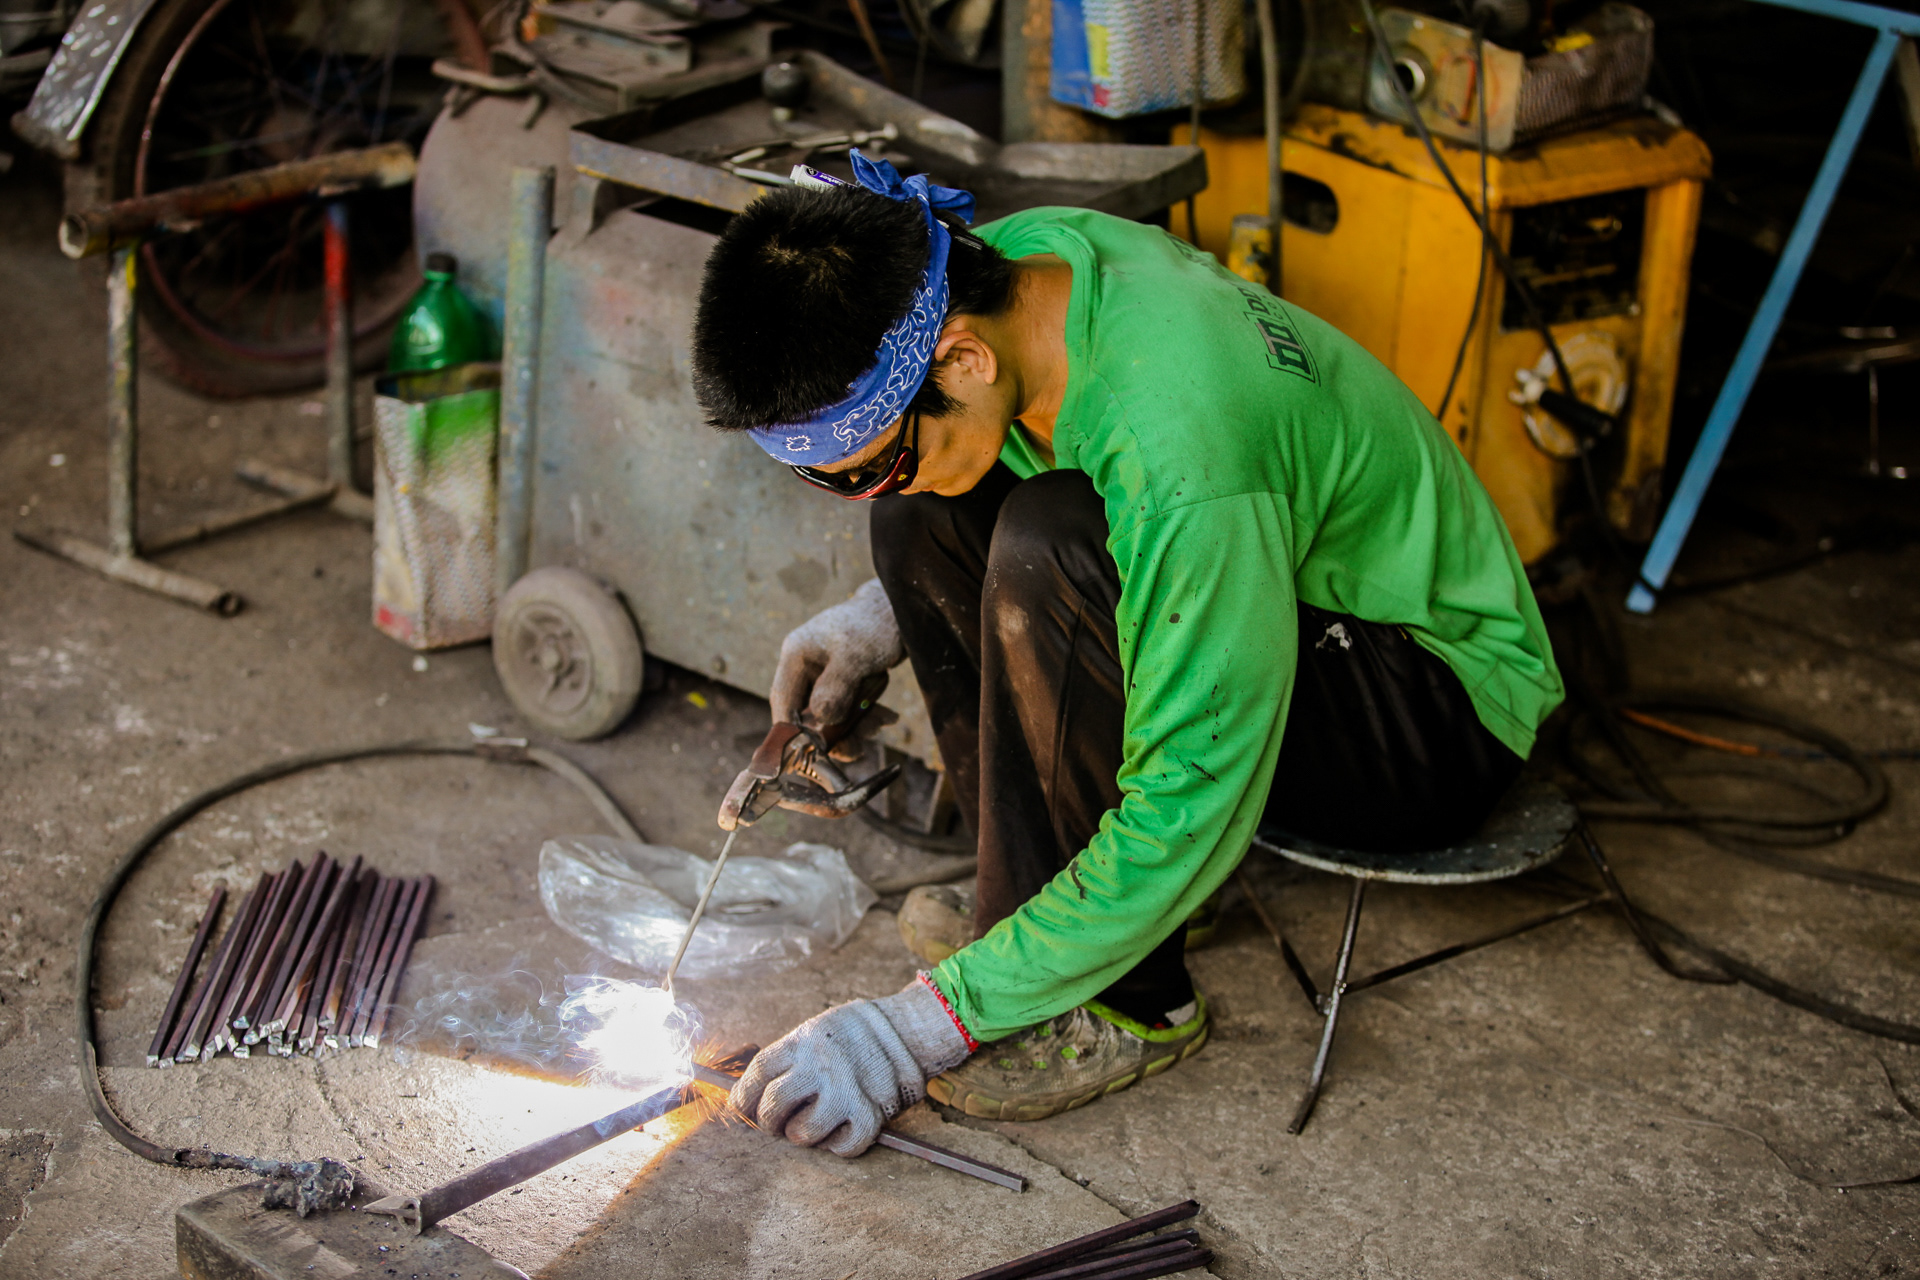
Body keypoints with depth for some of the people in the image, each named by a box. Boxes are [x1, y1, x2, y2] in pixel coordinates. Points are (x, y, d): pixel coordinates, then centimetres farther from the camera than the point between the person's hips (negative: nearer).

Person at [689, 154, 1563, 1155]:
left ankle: (1127, 1000, -16)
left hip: (1444, 701, -8)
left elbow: (1192, 817, -32)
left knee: (1048, 546, -31)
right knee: (925, 514, -6)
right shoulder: (1007, 256, -12)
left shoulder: (1179, 453, -37)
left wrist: (927, 1024, -29)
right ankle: (1049, 906, -1)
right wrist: (889, 610, -3)